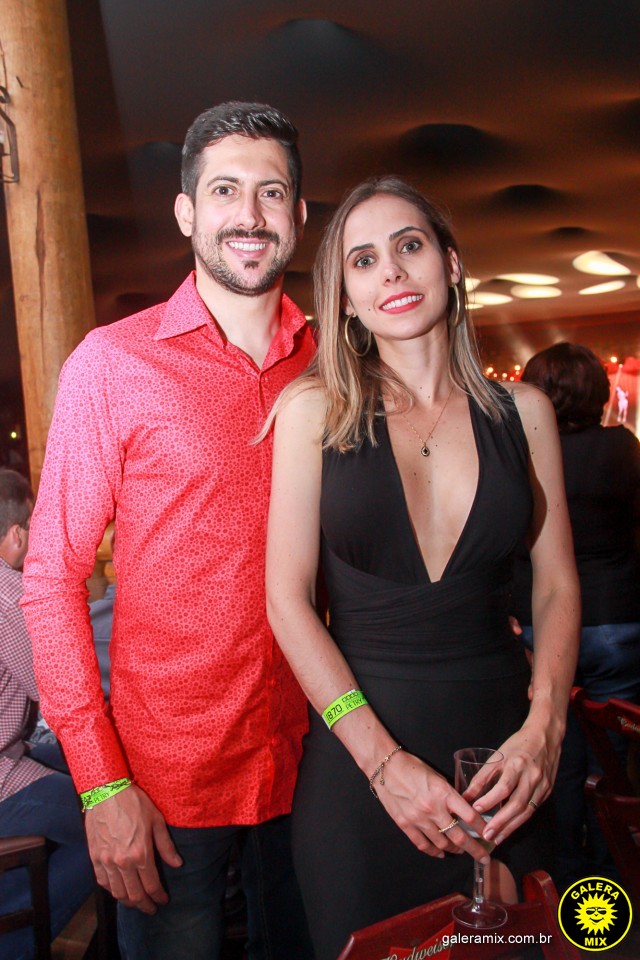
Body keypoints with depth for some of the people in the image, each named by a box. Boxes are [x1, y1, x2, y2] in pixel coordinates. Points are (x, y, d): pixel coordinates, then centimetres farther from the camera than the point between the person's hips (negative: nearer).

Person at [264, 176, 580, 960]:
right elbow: (288, 599, -8)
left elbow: (557, 585, 4)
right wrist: (385, 760, -13)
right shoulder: (315, 411, -5)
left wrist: (544, 727, -11)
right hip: (358, 745, -2)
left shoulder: (522, 412, 2)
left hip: (501, 741, 2)